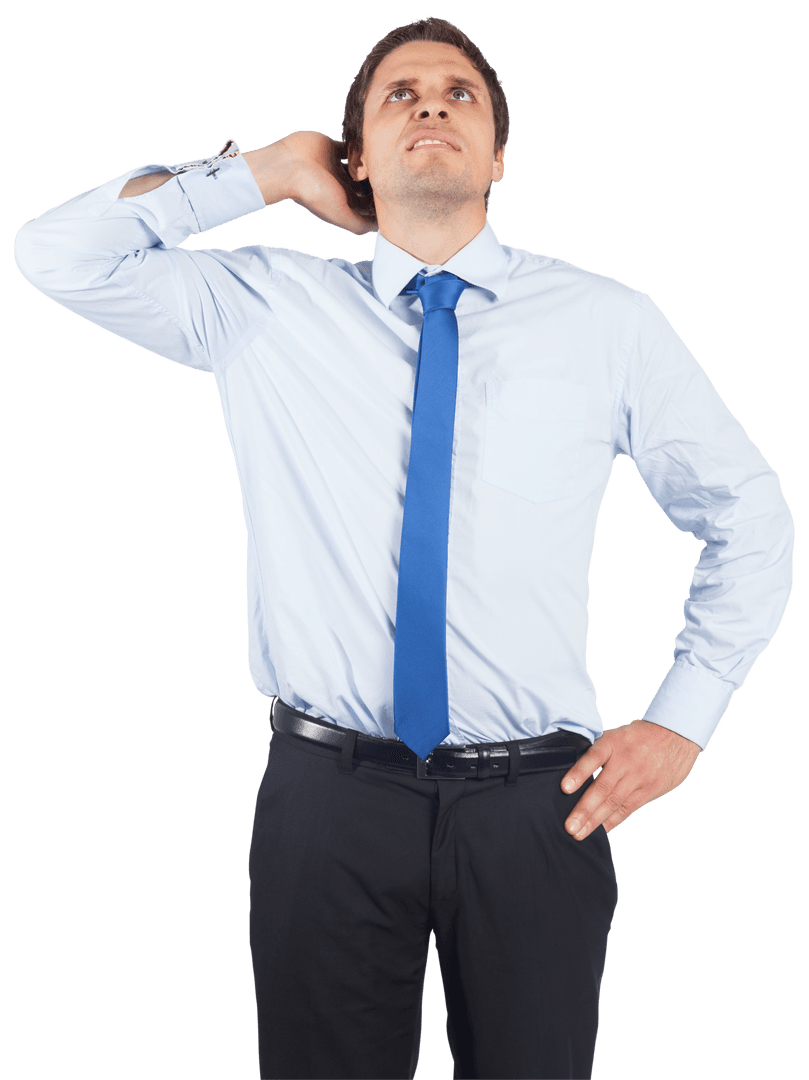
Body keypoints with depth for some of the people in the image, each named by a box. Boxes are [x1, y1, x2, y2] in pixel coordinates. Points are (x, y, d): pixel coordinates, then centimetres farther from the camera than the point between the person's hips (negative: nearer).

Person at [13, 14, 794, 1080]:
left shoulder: (608, 321, 1)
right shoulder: (267, 304, 4)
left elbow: (749, 517, 9)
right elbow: (56, 252, -1)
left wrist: (680, 722, 2)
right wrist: (268, 172, 0)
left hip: (534, 801, 0)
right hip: (329, 793, 0)